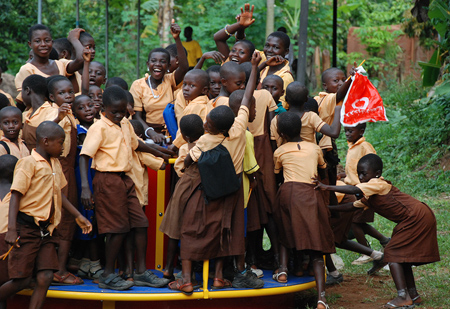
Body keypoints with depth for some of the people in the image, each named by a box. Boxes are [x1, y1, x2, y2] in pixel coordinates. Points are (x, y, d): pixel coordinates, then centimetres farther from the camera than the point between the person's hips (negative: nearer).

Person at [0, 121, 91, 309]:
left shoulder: (55, 164, 14)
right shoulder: (29, 163, -10)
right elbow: (16, 196, -14)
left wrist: (78, 217, 24)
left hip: (46, 230, 7)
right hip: (27, 228, -7)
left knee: (45, 277, -5)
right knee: (22, 280, -5)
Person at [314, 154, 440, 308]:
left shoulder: (377, 184, -15)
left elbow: (354, 190, -29)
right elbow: (353, 206, 18)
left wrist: (326, 187, -33)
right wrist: (327, 208, 12)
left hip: (417, 217, -11)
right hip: (415, 219, 11)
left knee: (392, 252, -11)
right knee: (402, 255, 17)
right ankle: (413, 295, 24)